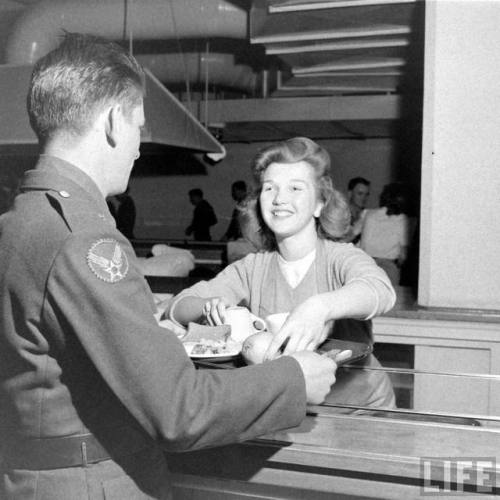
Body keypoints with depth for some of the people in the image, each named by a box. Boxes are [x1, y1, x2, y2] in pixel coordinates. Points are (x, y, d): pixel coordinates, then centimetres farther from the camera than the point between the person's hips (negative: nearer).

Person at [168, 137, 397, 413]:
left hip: (360, 408, -3)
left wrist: (320, 307, -51)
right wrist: (209, 307, -26)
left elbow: (380, 291, -31)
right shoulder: (252, 268, 3)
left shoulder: (342, 258, -8)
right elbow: (178, 307, -3)